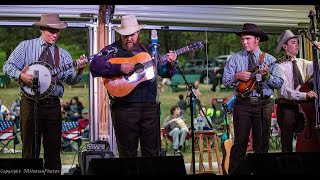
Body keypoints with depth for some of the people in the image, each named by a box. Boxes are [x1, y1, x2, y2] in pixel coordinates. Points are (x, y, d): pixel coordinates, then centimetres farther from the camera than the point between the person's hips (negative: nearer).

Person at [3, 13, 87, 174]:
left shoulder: (62, 54, 8)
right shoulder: (26, 46, 3)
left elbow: (71, 80, 1)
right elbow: (8, 66, 0)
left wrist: (79, 71, -20)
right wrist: (21, 76, -18)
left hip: (53, 105, 3)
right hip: (30, 102, -2)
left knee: (54, 147, 6)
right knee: (30, 148, 3)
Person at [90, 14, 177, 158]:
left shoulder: (148, 50, 15)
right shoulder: (113, 50, 1)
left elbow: (164, 72, 18)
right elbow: (94, 66, -15)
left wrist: (170, 64, -4)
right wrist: (119, 68, -22)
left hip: (150, 106, 4)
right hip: (124, 107, -4)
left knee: (152, 151, 10)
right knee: (128, 152, 4)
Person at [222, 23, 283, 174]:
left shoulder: (269, 59, 6)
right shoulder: (235, 58, 7)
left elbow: (279, 83, -1)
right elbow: (225, 81, 3)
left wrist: (266, 75, -17)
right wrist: (237, 76, -14)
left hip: (263, 104, 1)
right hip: (242, 104, -1)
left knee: (262, 143, 5)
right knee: (240, 142, -2)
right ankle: (233, 171, 3)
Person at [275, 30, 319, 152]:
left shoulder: (302, 63, 12)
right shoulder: (280, 65, -7)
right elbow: (284, 90, -18)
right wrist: (304, 95, -31)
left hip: (301, 108, 5)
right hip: (286, 108, -5)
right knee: (287, 145, -2)